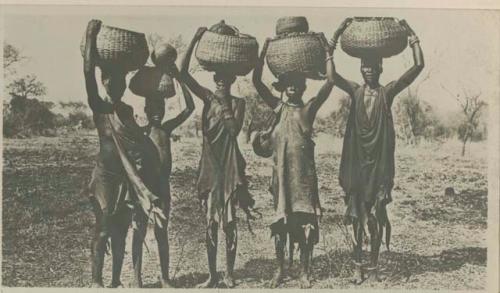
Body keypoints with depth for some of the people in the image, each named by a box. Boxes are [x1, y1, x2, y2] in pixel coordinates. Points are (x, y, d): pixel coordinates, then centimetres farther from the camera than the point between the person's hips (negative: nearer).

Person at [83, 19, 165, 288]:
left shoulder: (128, 111, 12)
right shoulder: (99, 107, -5)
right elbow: (88, 72, -17)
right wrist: (91, 37, -18)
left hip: (126, 178, 5)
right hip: (105, 176, -5)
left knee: (121, 231, 10)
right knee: (103, 230, -2)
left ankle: (116, 281, 19)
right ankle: (96, 281, 7)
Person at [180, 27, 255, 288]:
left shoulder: (238, 103, 2)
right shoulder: (208, 97, 4)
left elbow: (234, 128, -16)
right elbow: (183, 73, -8)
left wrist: (225, 106, -12)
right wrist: (195, 40, -14)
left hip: (230, 166, -1)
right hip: (210, 165, 1)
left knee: (230, 222, 3)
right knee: (211, 223, 5)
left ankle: (229, 274, 15)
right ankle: (212, 275, 15)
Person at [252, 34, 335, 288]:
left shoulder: (309, 108, 5)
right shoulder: (279, 107, 8)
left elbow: (329, 83, -4)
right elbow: (257, 82, 1)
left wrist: (328, 54, -4)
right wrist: (264, 52, -1)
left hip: (304, 171, -1)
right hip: (282, 170, 1)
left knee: (305, 221, 0)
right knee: (280, 220, 7)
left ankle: (304, 272, 11)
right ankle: (280, 270, 20)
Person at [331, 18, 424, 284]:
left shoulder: (388, 92, 2)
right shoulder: (355, 91, 5)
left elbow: (418, 66, -5)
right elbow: (329, 73, -7)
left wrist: (411, 33, -5)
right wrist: (336, 36, -10)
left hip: (380, 160, -1)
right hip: (356, 159, 1)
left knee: (376, 215, 3)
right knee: (356, 213, 5)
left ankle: (373, 266, 16)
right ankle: (357, 266, 15)